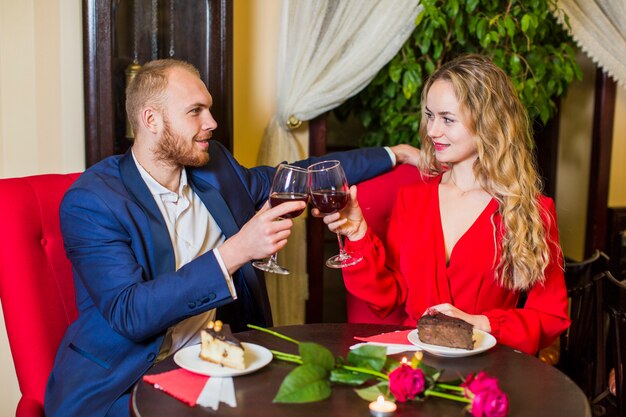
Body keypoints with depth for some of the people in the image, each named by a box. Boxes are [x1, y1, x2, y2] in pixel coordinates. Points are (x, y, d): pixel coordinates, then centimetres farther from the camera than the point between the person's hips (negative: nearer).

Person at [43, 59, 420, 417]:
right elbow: (129, 314, -24)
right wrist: (236, 251, -31)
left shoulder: (213, 165, 4)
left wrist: (393, 154, 18)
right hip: (120, 384, -4)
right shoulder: (91, 200, -14)